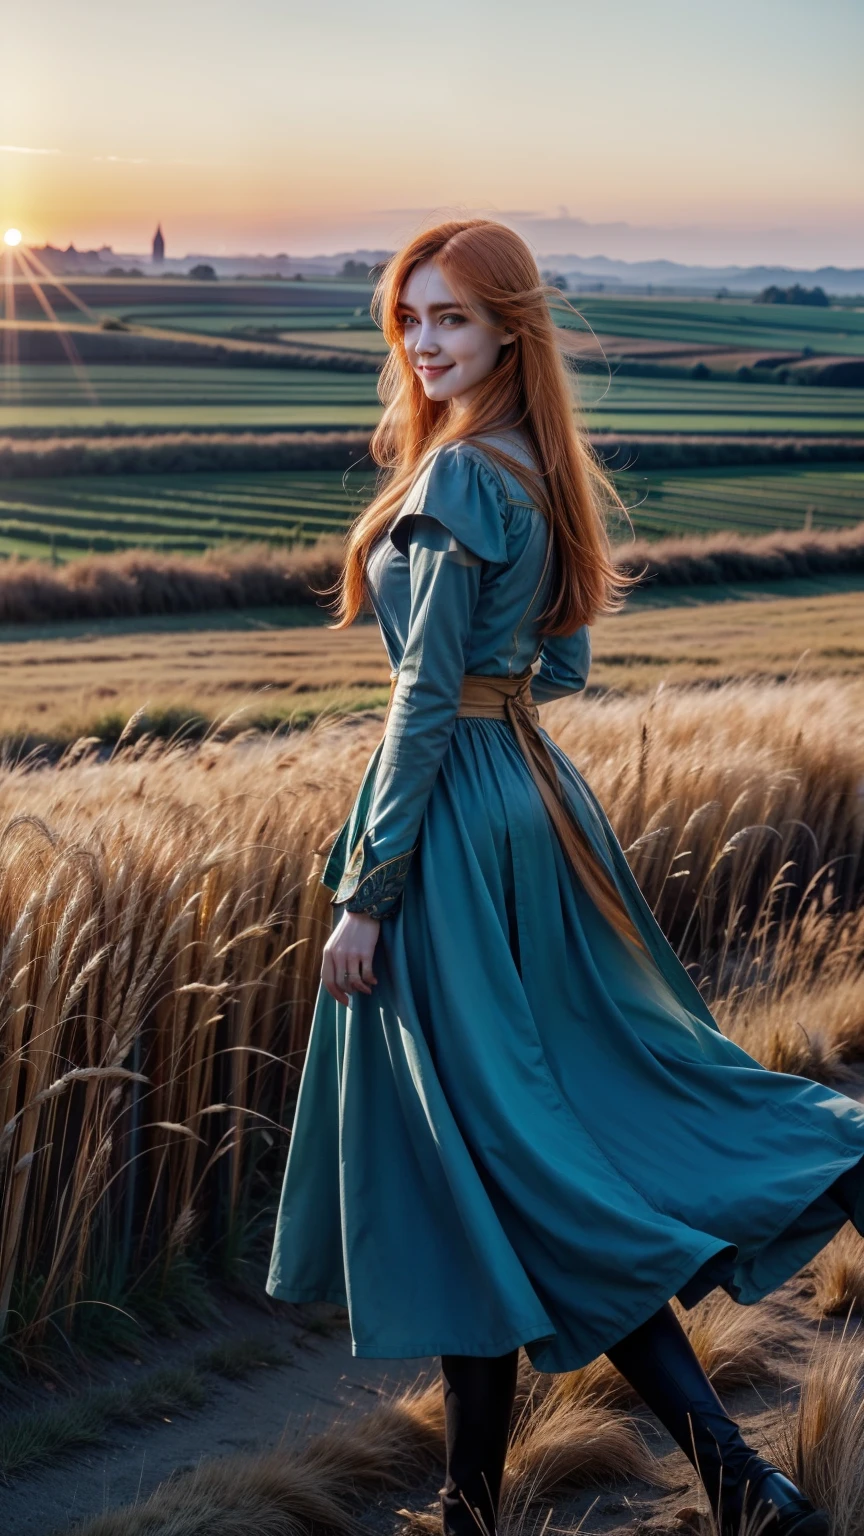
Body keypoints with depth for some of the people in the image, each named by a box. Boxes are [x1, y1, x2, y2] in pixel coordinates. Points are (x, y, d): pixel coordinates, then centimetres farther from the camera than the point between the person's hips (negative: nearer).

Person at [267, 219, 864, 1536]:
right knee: (599, 1097, 13)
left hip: (455, 812, -9)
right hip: (535, 789, 9)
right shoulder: (543, 466, 12)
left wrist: (365, 893, -15)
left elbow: (426, 696, -18)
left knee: (473, 1173, 0)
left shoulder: (453, 477, -16)